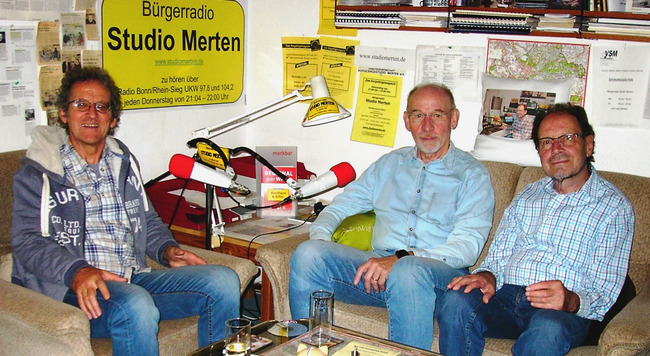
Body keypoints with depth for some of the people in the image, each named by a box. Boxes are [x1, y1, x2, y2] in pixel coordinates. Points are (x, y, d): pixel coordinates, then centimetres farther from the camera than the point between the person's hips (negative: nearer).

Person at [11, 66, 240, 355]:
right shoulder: (36, 174, 3)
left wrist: (167, 250, 7)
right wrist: (76, 271, -26)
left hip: (135, 280, 6)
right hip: (73, 290, -5)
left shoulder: (124, 163, 21)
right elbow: (28, 242, -8)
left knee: (223, 281, -14)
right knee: (136, 305, -38)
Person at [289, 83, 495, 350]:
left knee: (407, 272, -40)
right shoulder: (390, 163, 23)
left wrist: (402, 258, -22)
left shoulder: (472, 175, 7)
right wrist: (320, 236, 0)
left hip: (440, 273, -4)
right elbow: (340, 206, 24)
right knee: (308, 253, -21)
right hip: (380, 263, 4)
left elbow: (468, 245, -7)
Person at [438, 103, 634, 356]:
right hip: (505, 296, 4)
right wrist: (488, 276, -7)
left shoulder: (614, 206, 4)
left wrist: (571, 301, -25)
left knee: (548, 326, -39)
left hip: (566, 310, -3)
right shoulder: (527, 196, 22)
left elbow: (604, 292, -3)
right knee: (456, 301, -28)